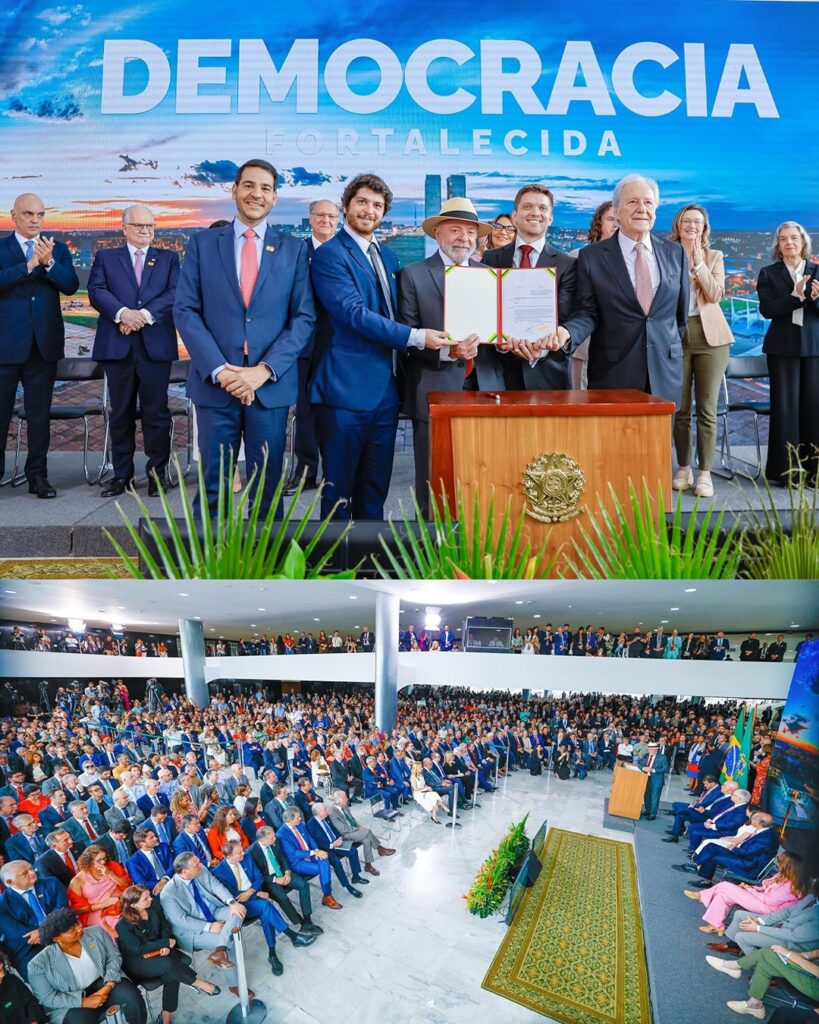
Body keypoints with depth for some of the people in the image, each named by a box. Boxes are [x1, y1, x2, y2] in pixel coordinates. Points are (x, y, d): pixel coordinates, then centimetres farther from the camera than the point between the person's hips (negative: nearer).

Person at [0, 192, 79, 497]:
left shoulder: (58, 249, 11)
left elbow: (71, 285, -3)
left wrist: (49, 263, -17)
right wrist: (29, 265, -19)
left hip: (44, 343, 2)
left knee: (40, 413, 5)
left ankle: (38, 474, 11)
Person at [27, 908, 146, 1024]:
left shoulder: (96, 933, -3)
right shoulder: (40, 963, -13)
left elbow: (114, 957, 0)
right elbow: (48, 998, -13)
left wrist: (109, 985, -18)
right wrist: (84, 1002, -21)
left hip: (104, 983, 3)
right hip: (73, 1004, -3)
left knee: (130, 993, -26)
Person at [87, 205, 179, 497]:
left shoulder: (168, 258, 14)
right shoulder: (105, 257, 15)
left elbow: (175, 293, -2)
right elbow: (96, 291, 0)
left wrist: (145, 314, -16)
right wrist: (122, 312, -18)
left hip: (156, 344, -1)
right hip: (117, 345, 1)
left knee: (156, 411, 0)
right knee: (120, 412, 6)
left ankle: (157, 473, 8)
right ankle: (122, 473, 13)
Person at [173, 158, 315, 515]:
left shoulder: (293, 249, 8)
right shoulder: (202, 243, 7)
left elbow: (303, 317, 1)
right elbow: (185, 311, 1)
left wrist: (264, 370, -12)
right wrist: (219, 369, -12)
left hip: (271, 384, 0)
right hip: (215, 382, 0)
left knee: (267, 487, 7)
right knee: (213, 486, 7)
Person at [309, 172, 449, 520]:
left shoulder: (387, 257, 18)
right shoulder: (329, 254, -6)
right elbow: (354, 314, -17)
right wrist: (416, 337, -20)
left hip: (385, 388, 7)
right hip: (347, 388, -7)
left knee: (375, 488, 13)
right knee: (340, 489, 1)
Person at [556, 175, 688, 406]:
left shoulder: (676, 253, 9)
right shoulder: (591, 256, 1)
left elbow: (681, 312, 16)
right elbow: (587, 313, -4)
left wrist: (668, 349, 17)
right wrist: (568, 332, -23)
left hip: (664, 372, 3)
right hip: (613, 375, -2)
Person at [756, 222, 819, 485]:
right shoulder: (769, 273, 4)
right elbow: (767, 309, -8)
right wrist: (796, 295, -19)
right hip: (783, 347, -1)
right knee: (785, 406, -1)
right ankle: (785, 470, 5)